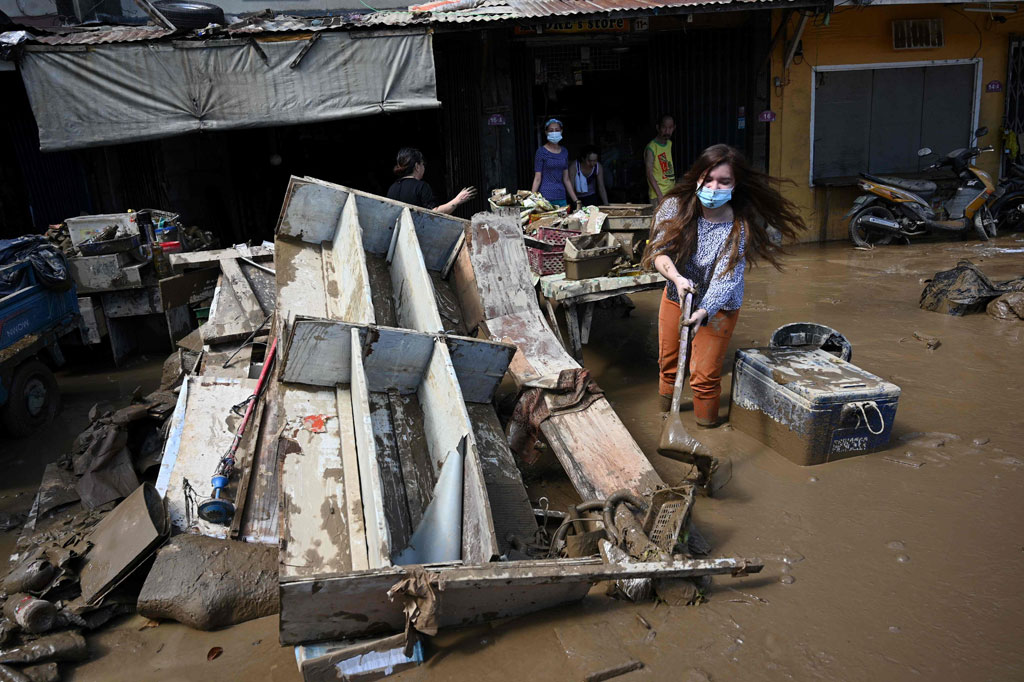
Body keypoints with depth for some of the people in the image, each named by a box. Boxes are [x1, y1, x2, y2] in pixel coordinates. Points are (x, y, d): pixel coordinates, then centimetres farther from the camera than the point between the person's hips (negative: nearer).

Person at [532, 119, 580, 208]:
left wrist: (576, 200, 13)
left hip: (561, 198, 5)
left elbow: (566, 180, 15)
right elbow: (537, 179, -5)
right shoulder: (541, 151, -3)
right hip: (546, 197, -5)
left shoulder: (564, 152, 12)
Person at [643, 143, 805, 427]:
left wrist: (703, 311, -44)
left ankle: (706, 427, 21)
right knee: (668, 362, 20)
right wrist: (676, 277, -38)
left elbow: (727, 278, -29)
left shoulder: (739, 228, -24)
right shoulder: (675, 206, -17)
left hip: (717, 307, -3)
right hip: (675, 297, 4)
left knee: (705, 375, -2)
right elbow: (658, 250, -19)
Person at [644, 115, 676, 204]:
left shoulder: (669, 143, 12)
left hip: (671, 192, 8)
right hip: (658, 195, -8)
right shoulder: (651, 148, -13)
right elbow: (649, 174, -17)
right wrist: (659, 195, -23)